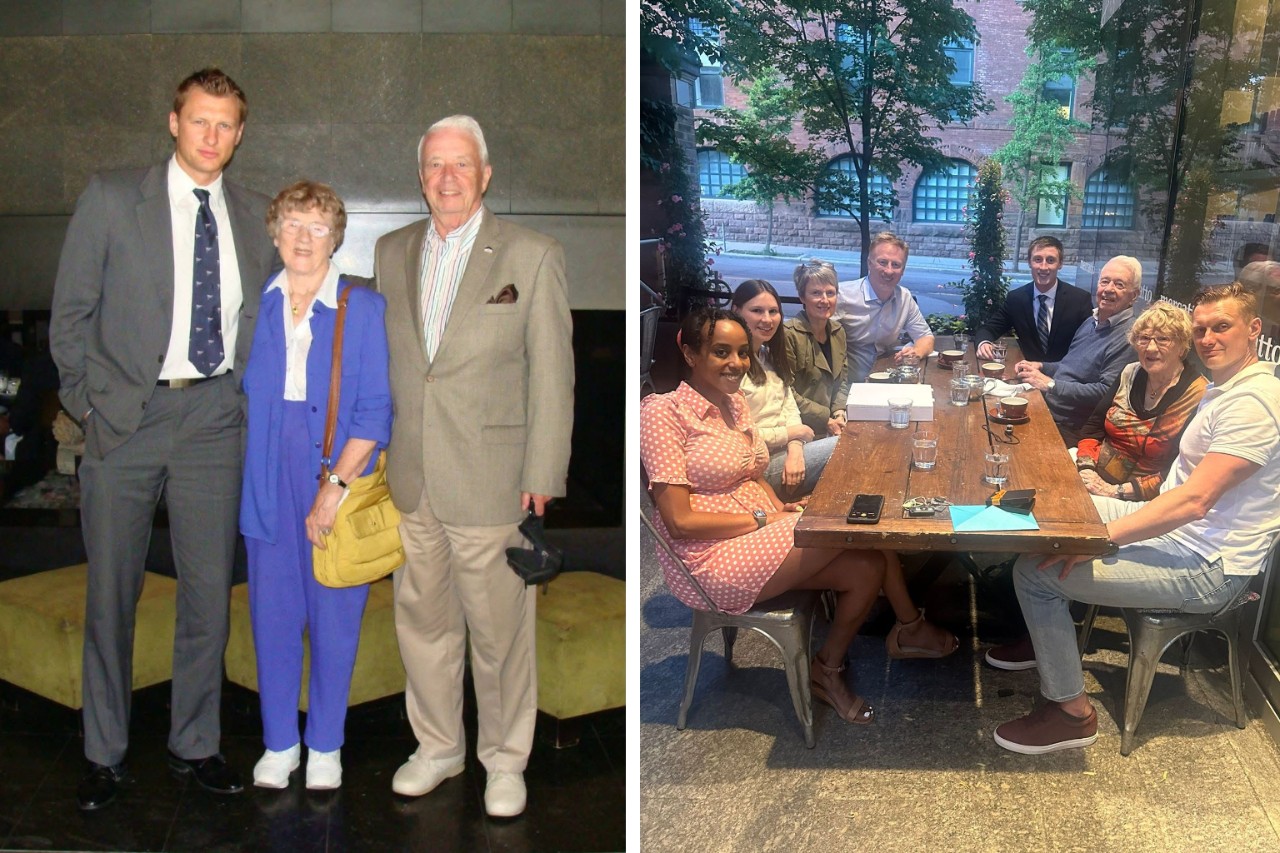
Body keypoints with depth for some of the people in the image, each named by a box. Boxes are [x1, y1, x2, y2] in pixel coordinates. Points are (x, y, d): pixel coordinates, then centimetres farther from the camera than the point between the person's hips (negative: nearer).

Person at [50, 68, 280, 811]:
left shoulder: (256, 218, 9)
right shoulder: (112, 198, 1)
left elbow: (266, 322, 15)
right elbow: (71, 314, 2)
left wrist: (249, 398, 4)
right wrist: (91, 403, -5)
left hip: (214, 418, 2)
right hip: (126, 416, -2)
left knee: (210, 590, 7)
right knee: (112, 593, 5)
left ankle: (196, 744, 23)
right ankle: (106, 754, 20)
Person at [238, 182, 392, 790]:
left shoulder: (364, 309, -2)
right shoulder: (256, 307, 7)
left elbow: (375, 410, -6)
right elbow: (240, 393, 12)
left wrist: (335, 485, -13)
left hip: (340, 473, -2)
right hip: (269, 477, 2)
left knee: (334, 615, 5)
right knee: (272, 612, 7)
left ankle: (326, 745, 21)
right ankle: (279, 742, 23)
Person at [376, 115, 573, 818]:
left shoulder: (532, 256, -5)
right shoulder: (392, 252, 9)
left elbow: (552, 377, -6)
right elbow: (383, 358, 15)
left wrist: (542, 480, -9)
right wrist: (376, 450, 11)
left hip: (490, 481, -4)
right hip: (410, 478, 4)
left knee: (498, 628, 6)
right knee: (422, 618, 15)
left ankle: (505, 758, 25)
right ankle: (437, 746, 34)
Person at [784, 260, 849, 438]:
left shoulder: (838, 331, 8)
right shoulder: (789, 334, -14)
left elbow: (842, 380, 14)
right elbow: (787, 392, -14)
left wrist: (839, 413, -4)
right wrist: (826, 419, -11)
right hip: (800, 431, -7)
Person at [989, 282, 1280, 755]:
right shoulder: (1226, 388, 11)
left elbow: (1194, 501, -29)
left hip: (1205, 568, -11)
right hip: (1177, 529, 11)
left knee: (1035, 571, -18)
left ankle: (1072, 713, -5)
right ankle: (1050, 638, 26)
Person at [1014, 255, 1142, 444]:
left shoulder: (1128, 338, -15)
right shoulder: (1091, 322, 15)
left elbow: (1107, 392, -22)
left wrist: (1050, 385, -20)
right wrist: (1040, 367, 8)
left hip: (1070, 429, -9)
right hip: (1046, 411, 9)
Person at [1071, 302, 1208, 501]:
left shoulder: (1197, 396, -14)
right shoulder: (1131, 374, 7)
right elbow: (1093, 426, 10)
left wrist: (1117, 492, -21)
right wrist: (1086, 467, -9)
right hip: (1095, 473, 7)